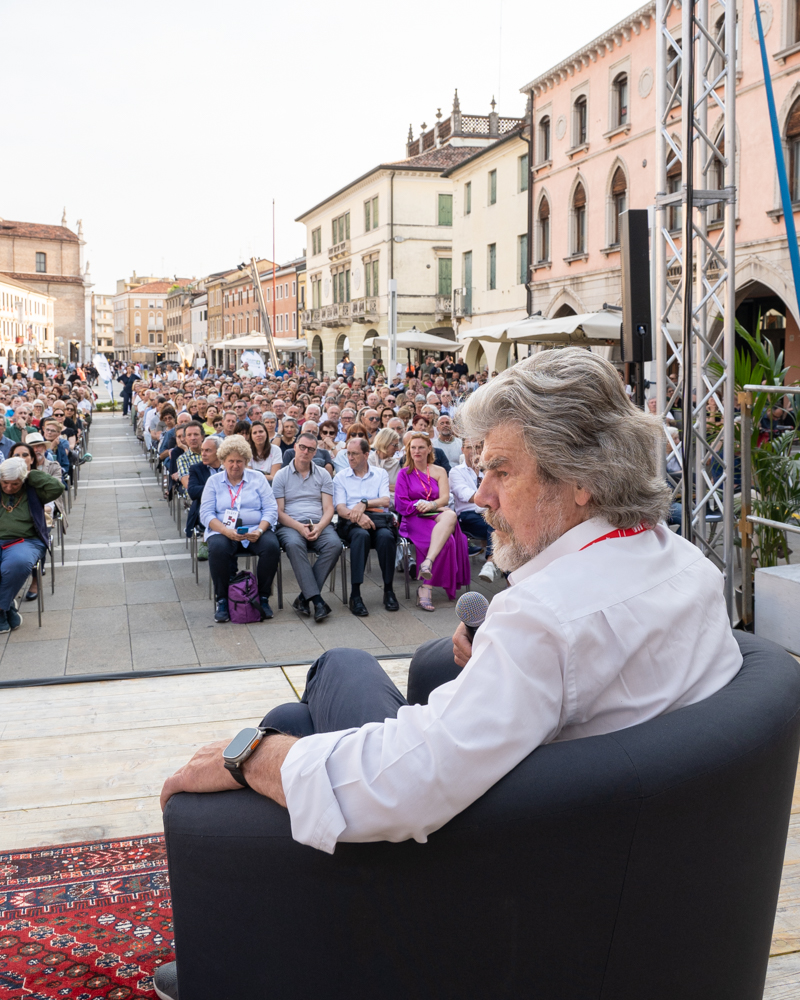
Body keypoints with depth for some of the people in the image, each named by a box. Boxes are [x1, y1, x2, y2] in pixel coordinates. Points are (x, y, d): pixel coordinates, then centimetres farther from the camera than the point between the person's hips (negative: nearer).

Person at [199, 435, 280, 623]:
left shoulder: (258, 478, 11)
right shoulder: (214, 482, 11)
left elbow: (271, 510, 3)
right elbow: (206, 514, 0)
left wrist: (259, 531, -17)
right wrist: (227, 531, -19)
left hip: (255, 530, 1)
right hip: (223, 531, 0)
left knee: (271, 546, -31)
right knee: (217, 548, -34)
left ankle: (263, 598, -14)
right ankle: (222, 600, -18)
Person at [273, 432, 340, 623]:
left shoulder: (323, 475, 15)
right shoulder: (281, 476, 10)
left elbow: (328, 509, 7)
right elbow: (279, 511, 3)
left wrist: (319, 527, -14)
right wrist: (299, 527, -15)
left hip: (319, 524, 2)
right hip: (290, 525, -2)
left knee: (334, 544, -31)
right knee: (294, 544, -38)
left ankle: (304, 597, -26)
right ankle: (316, 600, -41)